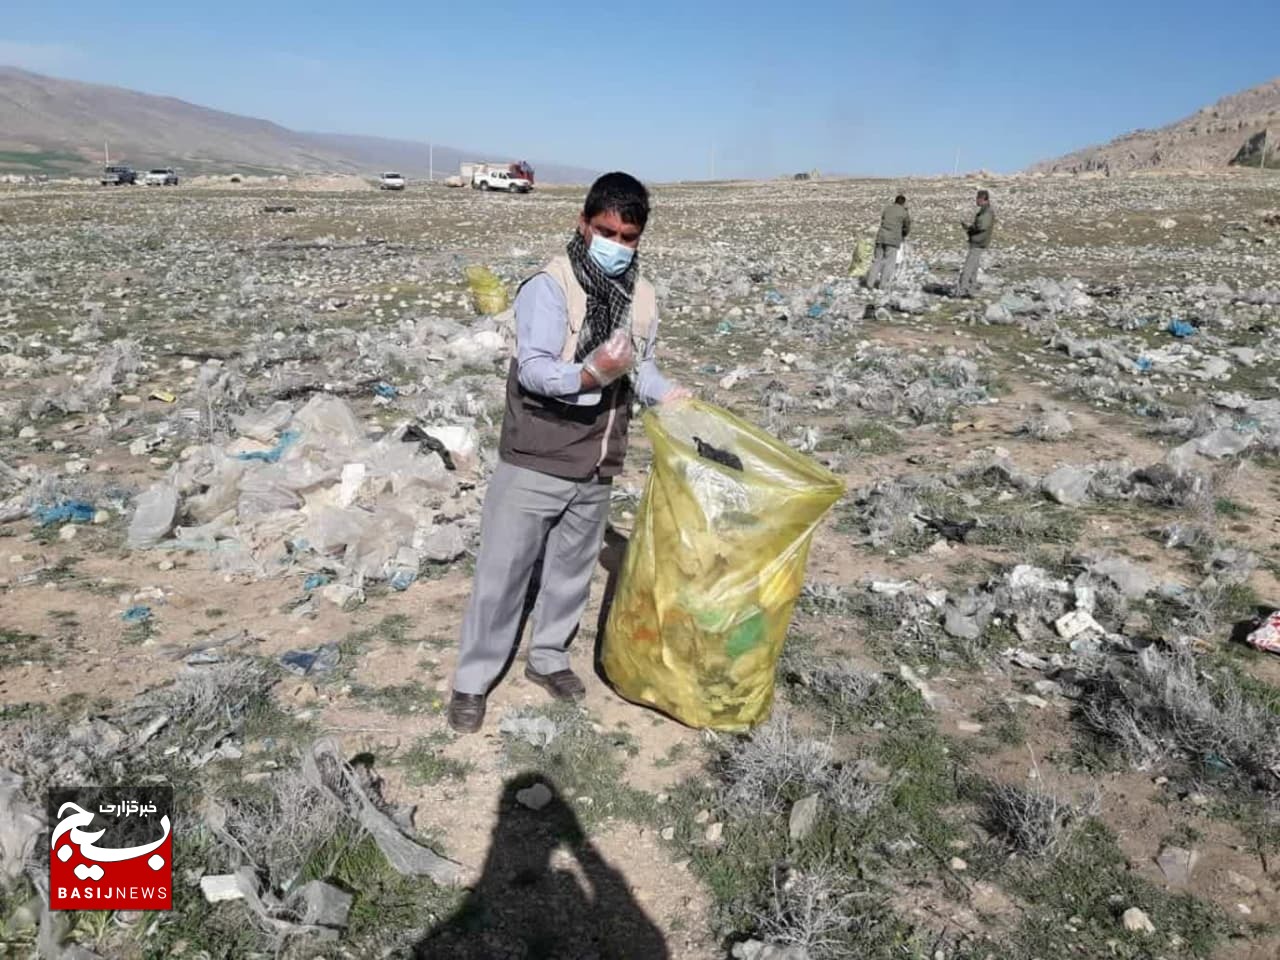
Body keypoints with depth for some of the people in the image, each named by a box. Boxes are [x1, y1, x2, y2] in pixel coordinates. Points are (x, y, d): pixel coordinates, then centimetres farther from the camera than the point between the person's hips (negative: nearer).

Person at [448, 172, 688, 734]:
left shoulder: (642, 297, 3)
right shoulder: (550, 286, -17)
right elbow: (532, 369, -27)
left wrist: (670, 395, -1)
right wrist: (589, 374, -44)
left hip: (597, 467, 6)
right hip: (534, 462, -6)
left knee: (572, 567, 19)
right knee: (502, 572, 4)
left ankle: (548, 658, 40)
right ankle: (472, 680, 21)